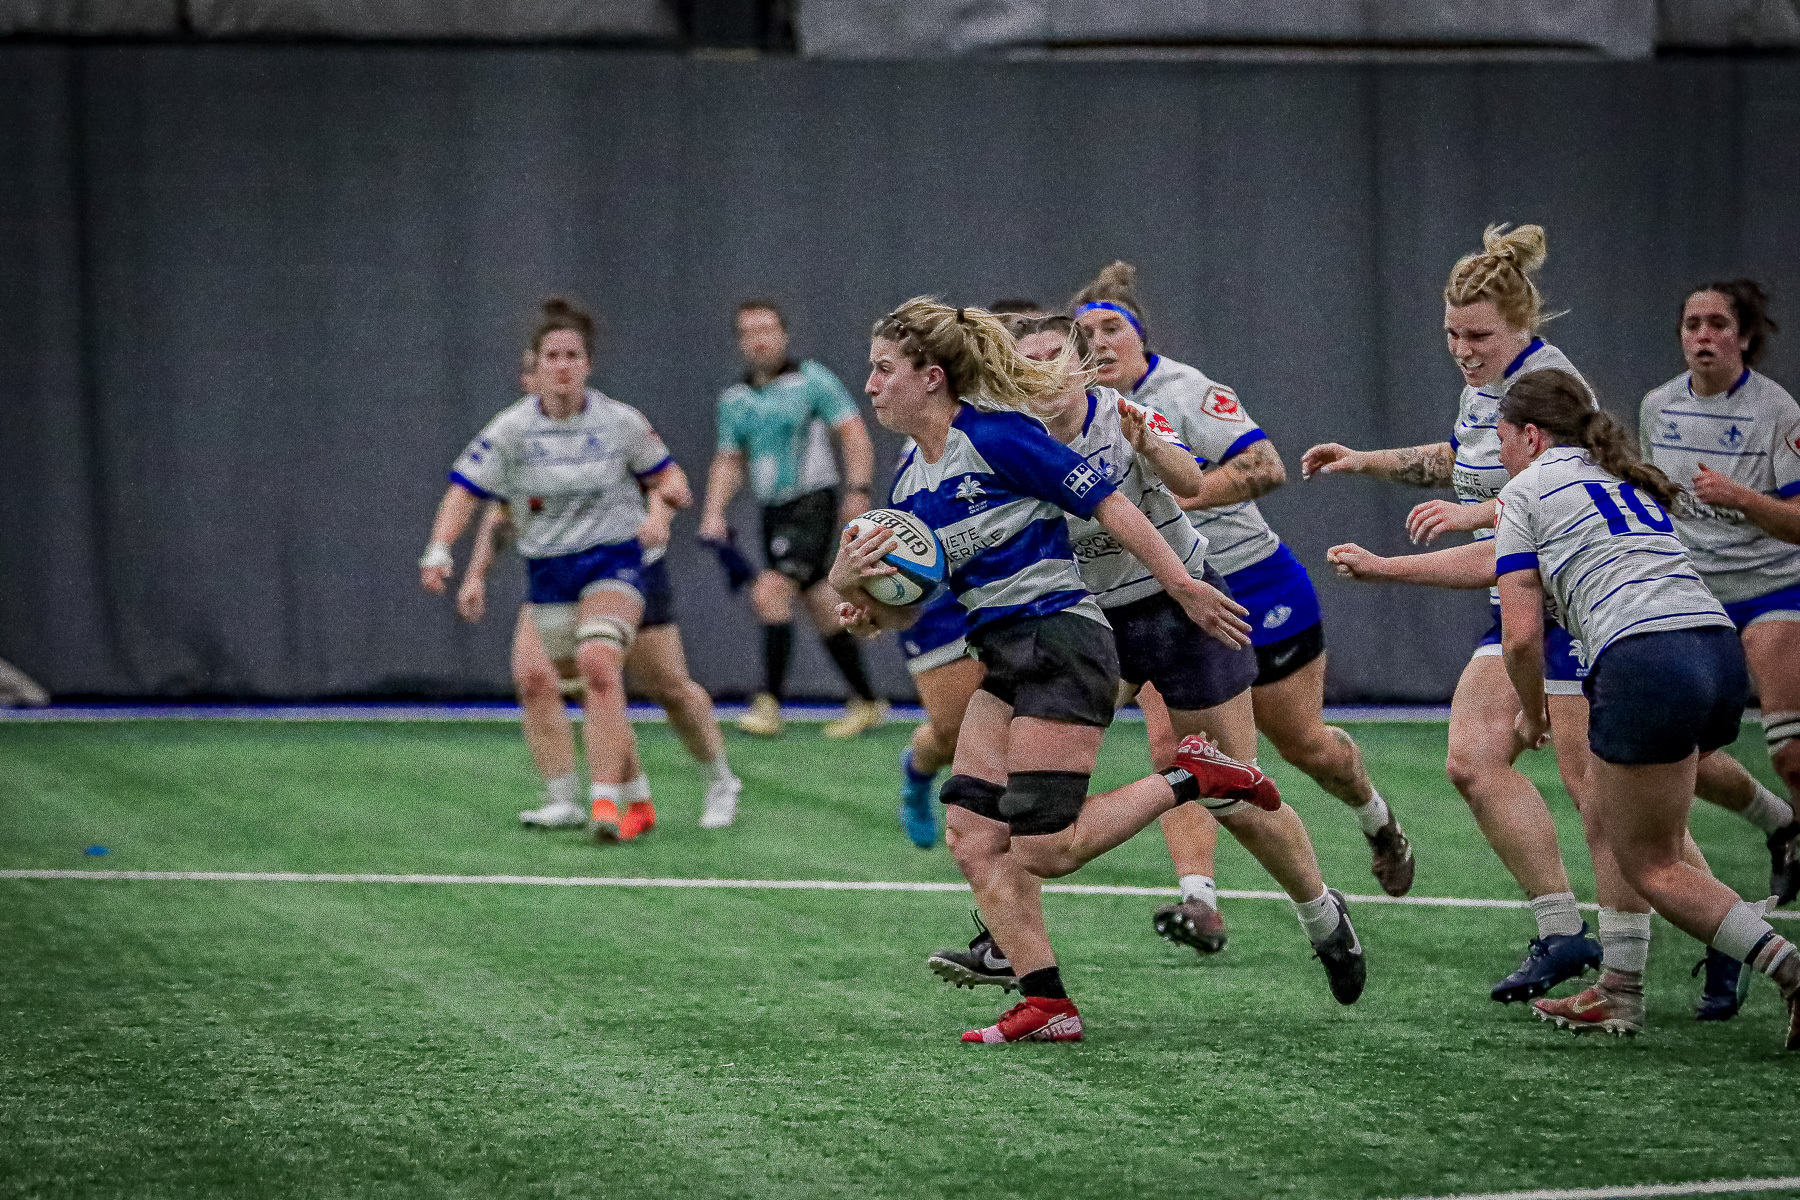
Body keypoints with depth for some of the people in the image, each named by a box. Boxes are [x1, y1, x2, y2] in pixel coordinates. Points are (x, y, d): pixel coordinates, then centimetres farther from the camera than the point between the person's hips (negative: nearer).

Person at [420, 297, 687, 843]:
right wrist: (438, 552, -21)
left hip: (614, 560, -3)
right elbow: (464, 491, -6)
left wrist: (670, 492, -14)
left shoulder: (620, 421, -4)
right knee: (600, 694, 7)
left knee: (598, 664, -27)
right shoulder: (511, 429, -5)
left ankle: (603, 801, -32)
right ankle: (637, 802, 26)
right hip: (548, 571, 3)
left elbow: (664, 473, 10)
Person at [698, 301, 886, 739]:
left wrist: (858, 489, -18)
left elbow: (854, 433, -7)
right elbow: (729, 461, 16)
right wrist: (714, 513, 2)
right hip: (773, 512, 6)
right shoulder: (734, 399, 11)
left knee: (769, 592, -21)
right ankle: (866, 703, 20)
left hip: (812, 503, -6)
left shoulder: (811, 380, -6)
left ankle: (770, 702, -20)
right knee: (820, 607, 10)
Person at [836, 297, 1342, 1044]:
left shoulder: (994, 436, -13)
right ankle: (1047, 1006, 2)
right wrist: (851, 590, -10)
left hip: (1060, 641, -9)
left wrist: (1185, 589, -11)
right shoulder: (911, 484, 12)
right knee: (971, 835, -2)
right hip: (1005, 660, 9)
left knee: (1043, 849, -14)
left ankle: (1188, 779, 3)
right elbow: (900, 610, 12)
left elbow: (1107, 506, -11)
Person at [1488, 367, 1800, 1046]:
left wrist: (1532, 712, 19)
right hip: (1721, 651, 8)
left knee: (1651, 864, 1)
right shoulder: (1633, 481, 29)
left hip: (1643, 665, -8)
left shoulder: (1524, 493, 8)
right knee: (1609, 825, 22)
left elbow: (1521, 634, 0)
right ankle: (1620, 995, 20)